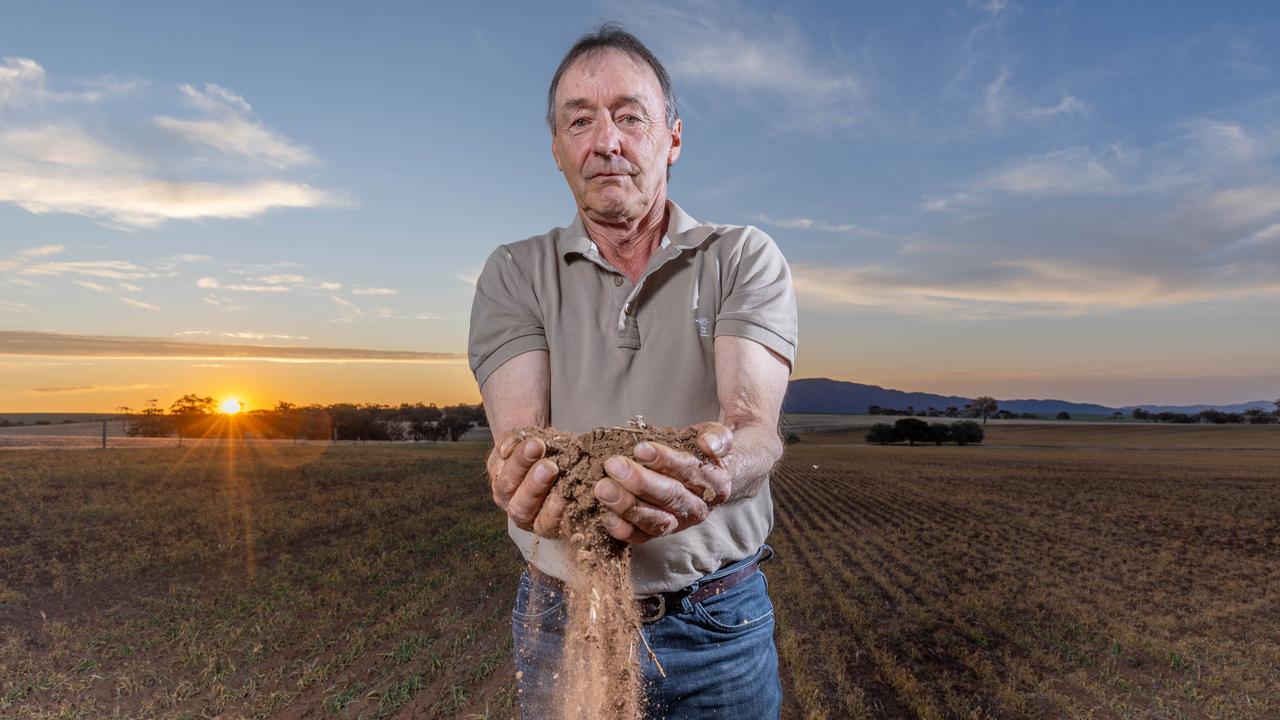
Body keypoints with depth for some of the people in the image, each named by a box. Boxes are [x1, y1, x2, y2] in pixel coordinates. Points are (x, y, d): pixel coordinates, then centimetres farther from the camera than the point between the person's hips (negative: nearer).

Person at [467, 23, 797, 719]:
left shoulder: (745, 259, -5)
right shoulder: (513, 273, -2)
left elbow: (754, 427, -19)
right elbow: (518, 437, -15)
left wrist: (715, 470, -42)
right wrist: (538, 479, -39)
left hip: (718, 623, 0)